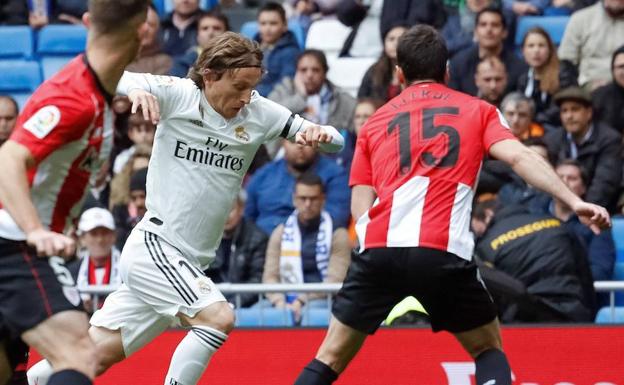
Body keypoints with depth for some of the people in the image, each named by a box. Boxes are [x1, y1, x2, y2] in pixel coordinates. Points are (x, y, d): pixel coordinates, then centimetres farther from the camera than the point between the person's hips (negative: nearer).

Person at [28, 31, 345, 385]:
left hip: (188, 262, 5)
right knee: (218, 317, -24)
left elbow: (334, 141, 4)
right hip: (153, 246, -5)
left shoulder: (258, 113, 2)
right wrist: (135, 88, -34)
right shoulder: (177, 94, -8)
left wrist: (318, 134, -20)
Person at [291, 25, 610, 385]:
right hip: (443, 253, -2)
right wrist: (575, 201, -8)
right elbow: (519, 156, -1)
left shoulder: (374, 123, 24)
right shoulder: (478, 111, 18)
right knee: (489, 349, 20)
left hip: (379, 248, 2)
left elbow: (361, 210, 16)